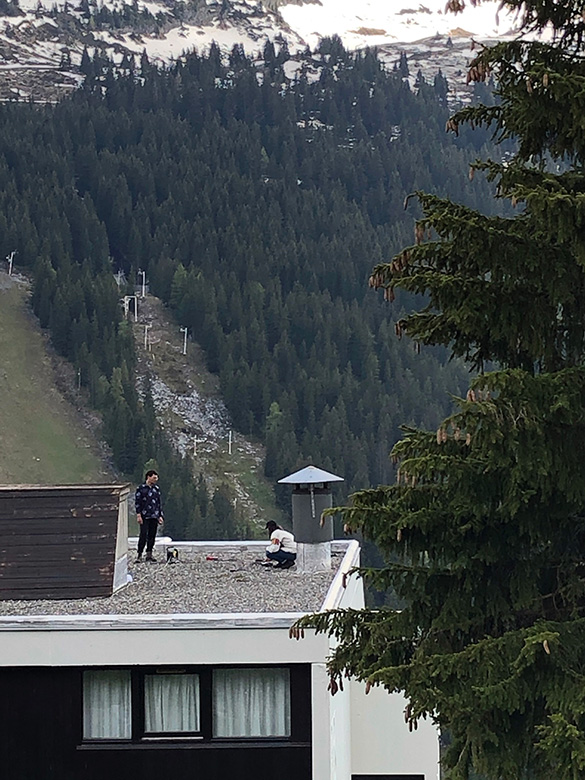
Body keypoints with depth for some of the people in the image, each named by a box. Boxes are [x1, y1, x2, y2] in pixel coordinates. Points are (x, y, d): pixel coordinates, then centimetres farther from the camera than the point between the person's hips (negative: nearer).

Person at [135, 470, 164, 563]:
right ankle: (139, 555, -5)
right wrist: (138, 515, -10)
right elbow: (137, 502, -3)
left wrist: (160, 516, 12)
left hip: (154, 516, 5)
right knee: (143, 535, -10)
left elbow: (159, 503, 17)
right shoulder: (140, 488, -1)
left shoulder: (157, 489, 13)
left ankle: (149, 553, 14)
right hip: (144, 516, -5)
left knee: (152, 535, 5)